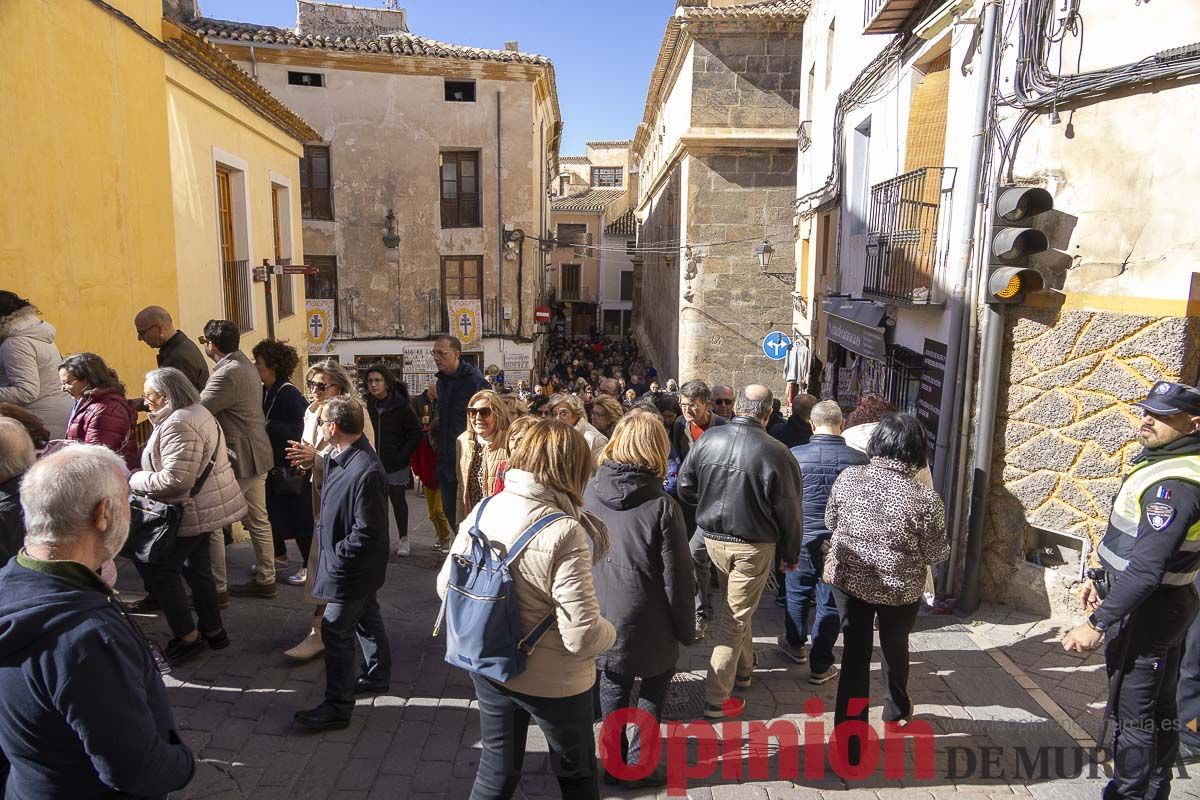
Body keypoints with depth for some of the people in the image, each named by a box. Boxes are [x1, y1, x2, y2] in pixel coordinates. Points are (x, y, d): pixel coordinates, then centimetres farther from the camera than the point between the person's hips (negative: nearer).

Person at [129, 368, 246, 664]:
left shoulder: (178, 424, -23)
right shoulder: (196, 412, 11)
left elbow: (175, 480, -28)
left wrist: (135, 480, -14)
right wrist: (143, 474, 10)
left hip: (194, 511, -10)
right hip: (206, 505, 10)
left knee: (158, 568, 2)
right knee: (197, 568, 19)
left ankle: (187, 637, 9)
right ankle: (213, 631, 29)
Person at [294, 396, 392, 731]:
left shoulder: (366, 471, -31)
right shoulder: (342, 456, -1)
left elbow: (367, 531, -28)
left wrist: (337, 554, -19)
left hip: (353, 567, -10)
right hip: (360, 566, 10)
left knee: (336, 631, 1)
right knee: (366, 617, 24)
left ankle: (338, 707, 15)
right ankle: (378, 675, 43)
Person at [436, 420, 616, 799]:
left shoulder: (483, 511, -10)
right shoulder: (564, 533, -29)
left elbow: (445, 586, 2)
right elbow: (583, 636, -28)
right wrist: (611, 632, -7)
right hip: (552, 682, -5)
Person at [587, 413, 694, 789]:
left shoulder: (590, 493, -8)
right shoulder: (661, 507, -20)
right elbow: (677, 576, -14)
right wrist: (686, 628, 0)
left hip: (601, 617, 4)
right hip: (647, 624, -4)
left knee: (613, 686, 19)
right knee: (655, 686, 18)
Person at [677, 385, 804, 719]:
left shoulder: (708, 439, -9)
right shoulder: (775, 453, -20)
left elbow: (685, 487, 0)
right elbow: (789, 511, -11)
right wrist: (791, 554, 3)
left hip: (712, 538, 5)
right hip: (754, 545, -4)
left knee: (737, 606, 26)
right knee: (737, 619, 6)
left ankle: (743, 668, 43)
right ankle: (716, 698, 11)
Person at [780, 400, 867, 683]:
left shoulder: (794, 456, -14)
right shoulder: (860, 460, -14)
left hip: (801, 540, 1)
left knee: (797, 594, 21)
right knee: (830, 603, 12)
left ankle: (795, 644, 42)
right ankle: (820, 665, 22)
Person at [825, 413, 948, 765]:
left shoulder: (848, 477, -13)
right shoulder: (925, 498, -22)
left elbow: (830, 522, 4)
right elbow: (936, 554, -11)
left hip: (848, 580, 1)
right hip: (899, 590, -1)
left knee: (855, 653, 12)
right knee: (894, 648, 25)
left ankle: (849, 743, 15)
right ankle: (896, 709, 52)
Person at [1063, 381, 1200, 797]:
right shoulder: (1165, 463, 7)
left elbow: (1146, 567, -32)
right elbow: (1134, 540, 18)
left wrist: (1098, 624, -31)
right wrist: (1101, 576, 16)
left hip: (1146, 612, -10)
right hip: (1165, 606, 10)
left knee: (1133, 714, 1)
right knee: (1160, 707, 21)